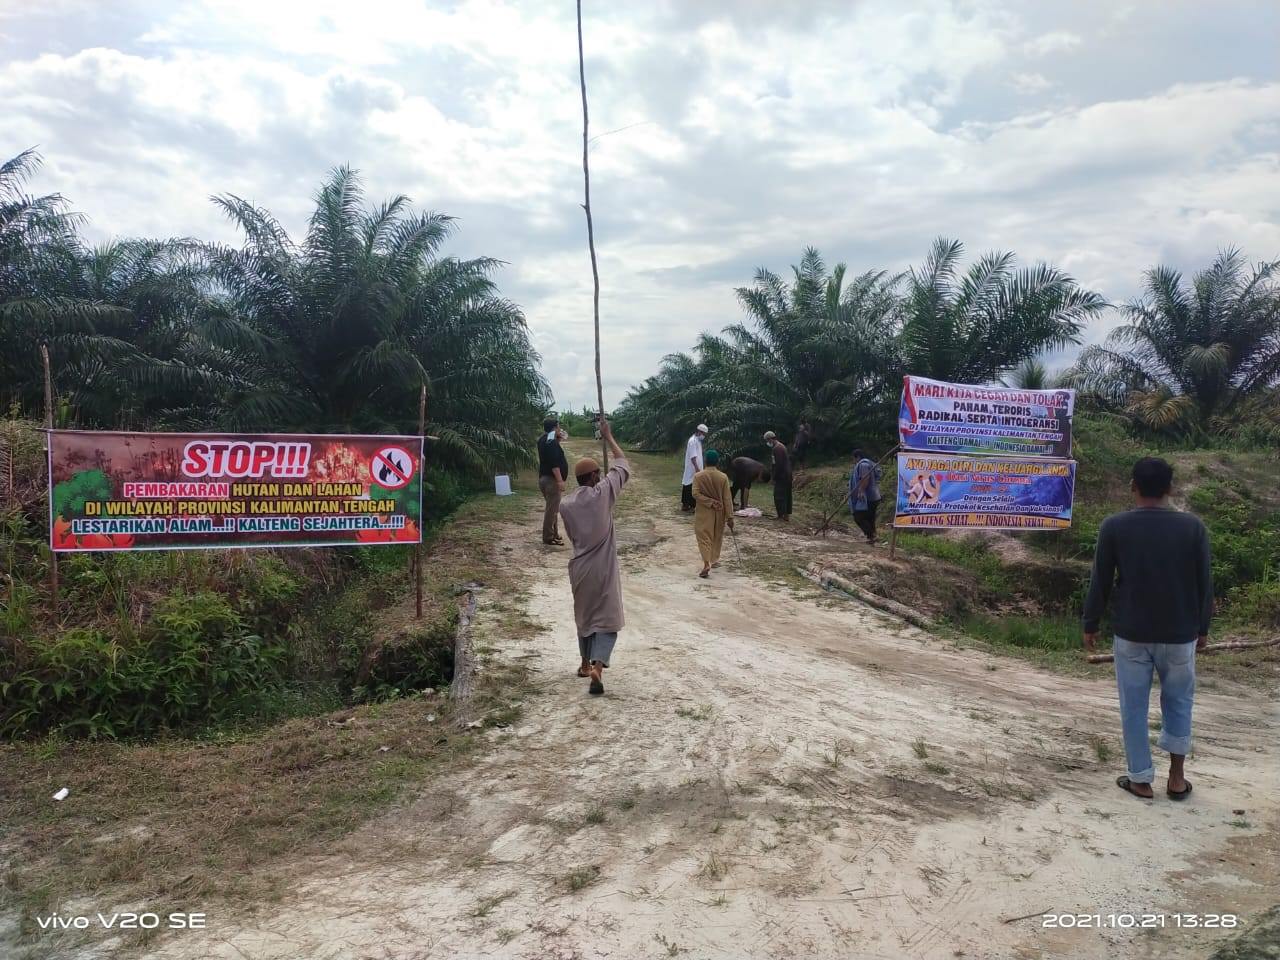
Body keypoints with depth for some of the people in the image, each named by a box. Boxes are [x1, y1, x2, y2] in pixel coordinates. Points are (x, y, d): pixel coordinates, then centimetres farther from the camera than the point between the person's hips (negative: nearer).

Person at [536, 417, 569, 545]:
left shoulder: (544, 440, 13)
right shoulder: (551, 442, -17)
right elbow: (554, 464, -24)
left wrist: (558, 440, 12)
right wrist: (560, 480, -25)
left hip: (545, 478, 11)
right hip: (551, 479, -11)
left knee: (553, 508, 18)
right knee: (552, 509, -8)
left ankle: (554, 534, 26)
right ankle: (548, 538, -6)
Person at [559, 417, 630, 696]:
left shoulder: (565, 504, -2)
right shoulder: (604, 493, -11)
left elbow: (572, 534, 9)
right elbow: (623, 465, 1)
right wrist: (608, 437, 8)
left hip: (580, 568, 4)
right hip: (604, 568, -4)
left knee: (585, 615, 22)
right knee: (606, 619, 0)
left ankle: (586, 664, 34)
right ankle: (597, 667, -17)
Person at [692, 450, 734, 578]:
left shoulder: (698, 476, -10)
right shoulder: (723, 477, -8)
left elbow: (696, 494, -17)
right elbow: (727, 498, -7)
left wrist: (710, 502, -12)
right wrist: (730, 516, -5)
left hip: (703, 513, -2)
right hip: (719, 512, 2)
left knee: (704, 538, -3)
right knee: (717, 536, 21)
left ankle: (707, 565, -19)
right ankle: (714, 560, 34)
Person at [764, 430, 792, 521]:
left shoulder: (777, 449, -17)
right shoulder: (782, 446, 16)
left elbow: (778, 464, -22)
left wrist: (775, 477, -16)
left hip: (781, 476, -10)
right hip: (787, 475, 10)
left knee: (779, 496, -7)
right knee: (787, 495, 12)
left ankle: (781, 515, -7)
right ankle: (787, 515, 18)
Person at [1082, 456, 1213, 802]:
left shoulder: (1114, 526, -9)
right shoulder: (1193, 526, -6)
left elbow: (1100, 582, -5)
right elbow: (1204, 584, 1)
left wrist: (1090, 625, 7)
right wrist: (1202, 627, 14)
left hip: (1131, 633, -1)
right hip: (1180, 634, 2)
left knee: (1133, 707, 10)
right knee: (1178, 702, 20)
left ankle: (1141, 780, 17)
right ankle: (1176, 777, 23)